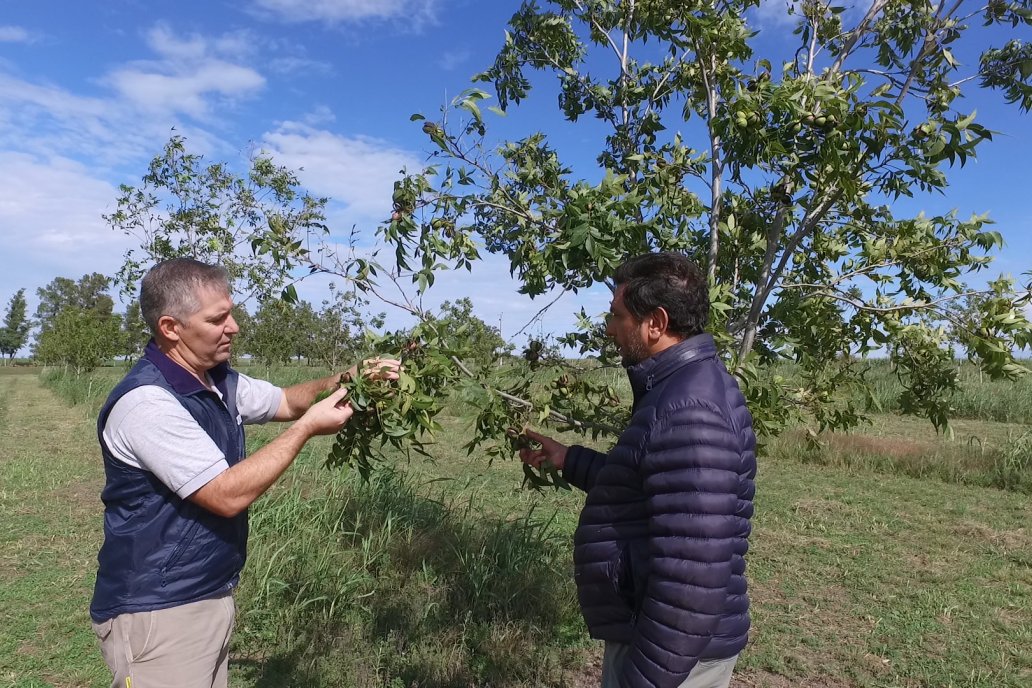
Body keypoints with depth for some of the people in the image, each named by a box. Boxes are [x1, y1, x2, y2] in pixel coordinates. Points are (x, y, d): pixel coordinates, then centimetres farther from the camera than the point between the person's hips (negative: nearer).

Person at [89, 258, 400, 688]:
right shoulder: (146, 402, -25)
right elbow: (229, 495, -26)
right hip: (157, 611, -8)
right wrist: (308, 427, -20)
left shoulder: (219, 381, 3)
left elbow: (285, 400, 16)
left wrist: (344, 381, -3)